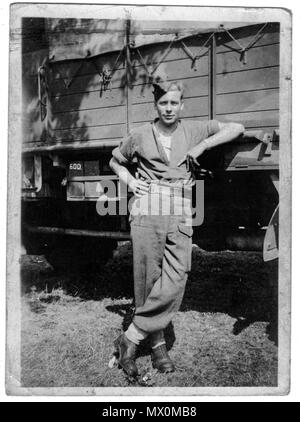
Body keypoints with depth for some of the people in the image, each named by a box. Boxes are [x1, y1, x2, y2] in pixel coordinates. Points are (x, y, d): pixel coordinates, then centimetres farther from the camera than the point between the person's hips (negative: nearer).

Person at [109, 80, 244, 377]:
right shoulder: (140, 136, 9)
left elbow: (236, 128, 10)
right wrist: (129, 181, 6)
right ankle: (158, 345, 16)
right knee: (148, 282, -1)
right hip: (147, 213, -1)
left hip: (180, 216, 1)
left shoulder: (193, 130, 11)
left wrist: (202, 146, -1)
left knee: (175, 283, -10)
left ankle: (130, 339, 3)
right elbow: (115, 162, 25)